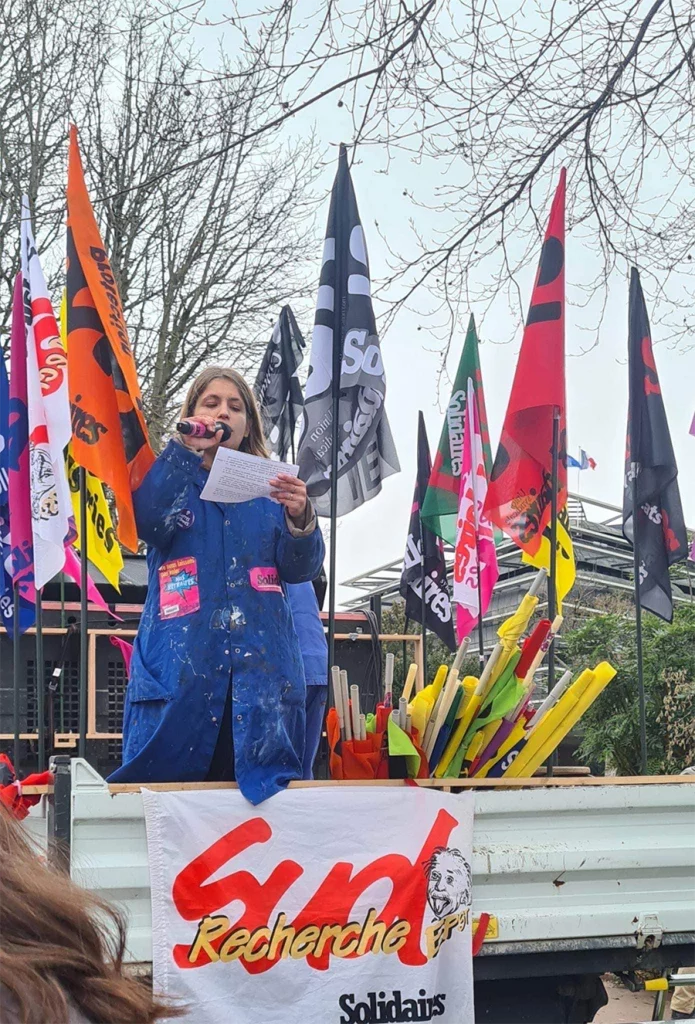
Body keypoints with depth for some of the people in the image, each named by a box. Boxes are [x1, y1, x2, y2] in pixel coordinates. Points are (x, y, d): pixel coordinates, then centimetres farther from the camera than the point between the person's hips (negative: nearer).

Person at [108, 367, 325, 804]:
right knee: (169, 784, -6)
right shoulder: (171, 479, 12)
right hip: (180, 664, -1)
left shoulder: (270, 488, 15)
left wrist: (300, 518, -18)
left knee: (261, 791, -3)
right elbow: (146, 523, -11)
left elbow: (300, 569, 1)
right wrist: (186, 451, -14)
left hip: (260, 666, 1)